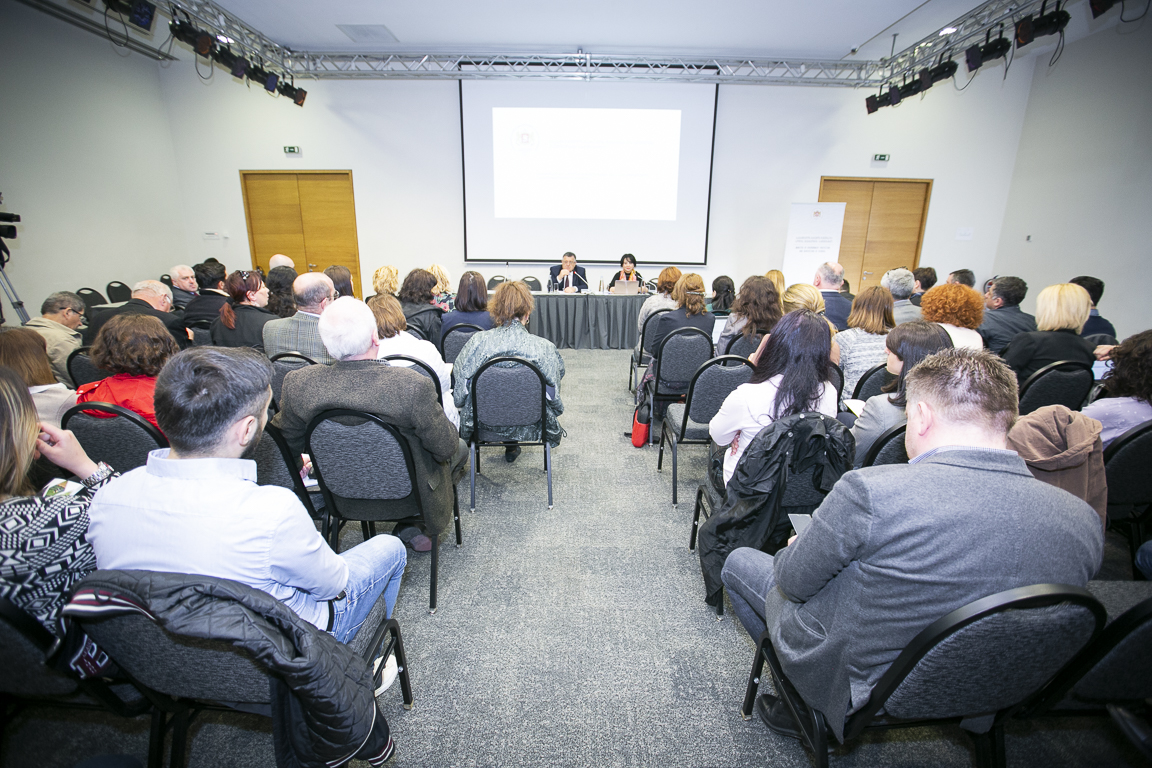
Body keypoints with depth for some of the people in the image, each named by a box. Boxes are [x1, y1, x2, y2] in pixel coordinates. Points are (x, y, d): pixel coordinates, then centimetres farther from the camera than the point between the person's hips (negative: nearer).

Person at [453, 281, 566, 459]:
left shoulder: (477, 342, -16)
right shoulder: (544, 347, -19)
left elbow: (461, 385, -4)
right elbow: (554, 393, -6)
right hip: (527, 426, -1)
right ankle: (512, 447, 43)